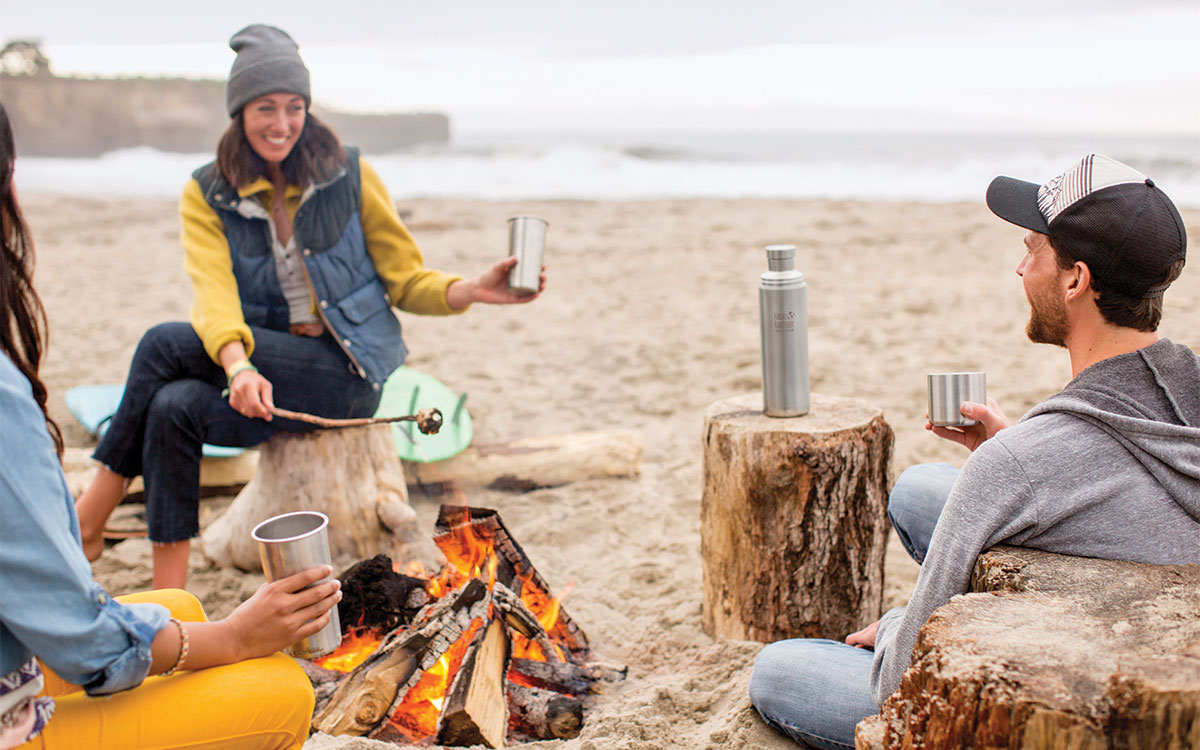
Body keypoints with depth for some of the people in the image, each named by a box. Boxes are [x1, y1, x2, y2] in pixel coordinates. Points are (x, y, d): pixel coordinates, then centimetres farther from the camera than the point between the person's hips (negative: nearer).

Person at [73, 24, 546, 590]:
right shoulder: (206, 196, 3)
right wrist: (238, 366, -35)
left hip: (347, 376, -3)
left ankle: (92, 514, -9)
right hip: (267, 371, 3)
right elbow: (214, 293, -14)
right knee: (175, 407, -28)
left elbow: (406, 281, 3)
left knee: (165, 345, -22)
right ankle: (169, 605, -17)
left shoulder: (349, 176, -1)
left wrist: (473, 290, -19)